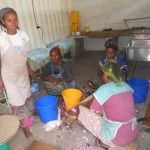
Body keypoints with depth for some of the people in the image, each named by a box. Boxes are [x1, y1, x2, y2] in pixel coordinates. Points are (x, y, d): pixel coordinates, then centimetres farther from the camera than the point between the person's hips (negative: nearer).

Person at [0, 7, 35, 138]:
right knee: (17, 99, 7)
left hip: (22, 71, 5)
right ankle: (25, 125, 25)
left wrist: (28, 68, 13)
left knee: (26, 94, 20)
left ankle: (29, 115, 46)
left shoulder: (22, 34, -7)